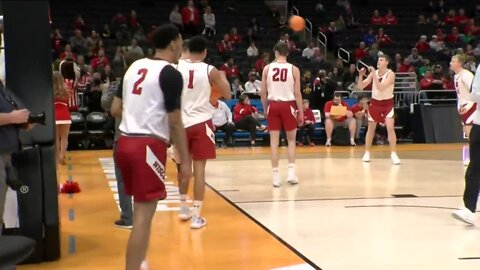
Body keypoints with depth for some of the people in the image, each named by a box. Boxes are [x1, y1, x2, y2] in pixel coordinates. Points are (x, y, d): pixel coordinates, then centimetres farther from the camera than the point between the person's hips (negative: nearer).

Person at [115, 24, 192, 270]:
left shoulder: (135, 66, 15)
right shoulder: (170, 74, -8)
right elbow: (175, 121, -10)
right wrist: (185, 161, -6)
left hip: (126, 142, 8)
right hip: (148, 146, -8)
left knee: (141, 209, 21)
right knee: (144, 215, -4)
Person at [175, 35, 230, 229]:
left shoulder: (177, 67, 0)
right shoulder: (211, 71, -5)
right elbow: (227, 95, 2)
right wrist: (223, 78, 19)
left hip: (182, 123, 3)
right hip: (201, 123, -3)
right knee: (199, 168, 0)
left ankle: (184, 208, 28)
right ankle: (196, 215, -1)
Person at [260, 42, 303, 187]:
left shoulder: (267, 68, 1)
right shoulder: (294, 69, -2)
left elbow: (263, 93, 3)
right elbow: (297, 93, -3)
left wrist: (266, 109, 15)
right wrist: (301, 112, 4)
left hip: (273, 105, 1)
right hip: (288, 105, -1)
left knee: (274, 140, 6)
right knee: (291, 139, 14)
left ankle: (275, 175, 5)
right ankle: (291, 171, 5)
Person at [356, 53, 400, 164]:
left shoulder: (390, 74, -16)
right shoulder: (374, 73, -2)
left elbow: (381, 88, -29)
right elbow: (360, 87, -4)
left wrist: (374, 74, -32)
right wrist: (361, 75, -20)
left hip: (387, 103, -4)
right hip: (375, 102, 4)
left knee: (390, 127, -15)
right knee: (371, 128, 8)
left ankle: (393, 154, -7)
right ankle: (367, 153, 19)